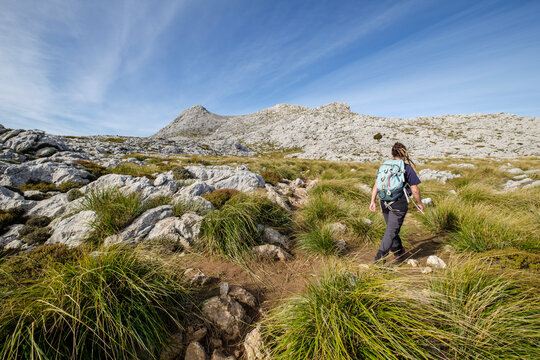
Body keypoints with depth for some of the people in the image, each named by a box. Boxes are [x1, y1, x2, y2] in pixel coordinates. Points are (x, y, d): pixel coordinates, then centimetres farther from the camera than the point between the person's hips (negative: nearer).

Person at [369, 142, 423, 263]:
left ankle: (398, 251, 41)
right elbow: (415, 190, -3)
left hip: (385, 203, 4)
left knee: (392, 229, 21)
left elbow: (377, 184, 0)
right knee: (391, 231, -1)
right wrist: (419, 203, 13)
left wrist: (372, 201, 2)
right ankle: (379, 257, -6)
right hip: (399, 204, -4)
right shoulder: (407, 168, -4)